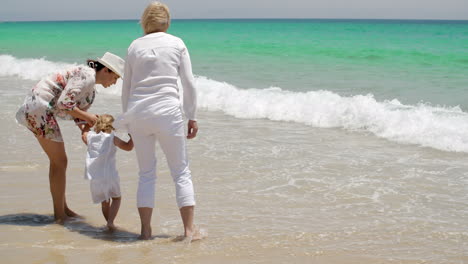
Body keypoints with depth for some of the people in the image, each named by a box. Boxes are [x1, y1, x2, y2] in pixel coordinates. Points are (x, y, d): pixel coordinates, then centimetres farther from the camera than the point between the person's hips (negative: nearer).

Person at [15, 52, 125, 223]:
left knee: (57, 160, 17)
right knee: (60, 161, -3)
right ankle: (59, 215, 3)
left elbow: (79, 113, 16)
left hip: (39, 110, 10)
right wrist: (87, 116, -12)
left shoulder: (91, 90, 15)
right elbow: (64, 103, -23)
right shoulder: (86, 75, -16)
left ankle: (63, 208, 27)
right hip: (40, 108, -10)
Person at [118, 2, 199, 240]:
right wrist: (192, 117, 8)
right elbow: (189, 84, 1)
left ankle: (145, 230, 10)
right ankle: (189, 230, 3)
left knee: (146, 173, 12)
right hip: (168, 112, -2)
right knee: (181, 172, 6)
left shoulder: (134, 46, 10)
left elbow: (126, 88, 13)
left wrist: (128, 121, 23)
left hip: (137, 113, 3)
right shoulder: (176, 44, 4)